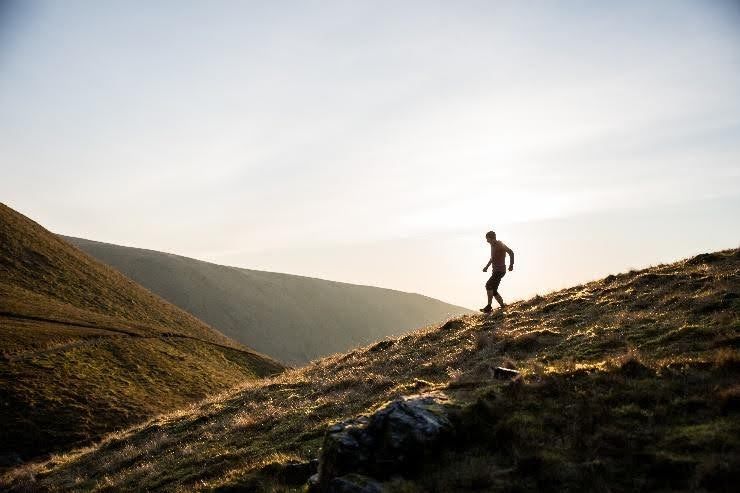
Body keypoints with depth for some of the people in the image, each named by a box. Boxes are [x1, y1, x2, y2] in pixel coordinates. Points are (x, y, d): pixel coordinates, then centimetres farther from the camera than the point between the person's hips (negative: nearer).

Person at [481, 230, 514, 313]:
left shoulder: (500, 245, -15)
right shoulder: (493, 245, 14)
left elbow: (511, 252, -21)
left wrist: (511, 265, -23)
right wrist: (486, 267, 22)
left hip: (500, 271, -10)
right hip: (495, 271, 10)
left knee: (488, 285, -20)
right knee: (493, 291, 8)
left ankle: (489, 306, -17)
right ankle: (503, 306, 14)